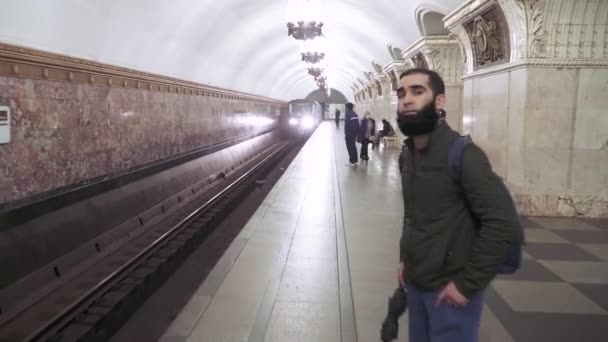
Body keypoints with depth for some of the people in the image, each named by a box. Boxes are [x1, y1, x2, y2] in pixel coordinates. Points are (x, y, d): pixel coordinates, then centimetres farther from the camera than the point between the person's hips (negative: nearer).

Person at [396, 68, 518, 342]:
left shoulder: (462, 154, -20)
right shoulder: (408, 154, 3)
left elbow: (503, 223, -22)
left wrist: (467, 283, -19)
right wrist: (404, 258, 9)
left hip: (449, 288, -7)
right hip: (415, 281, 7)